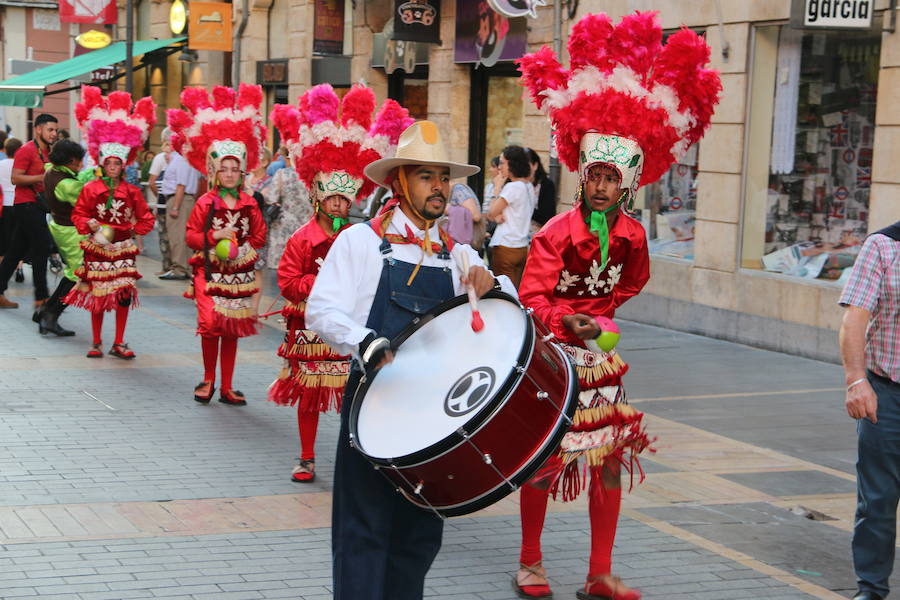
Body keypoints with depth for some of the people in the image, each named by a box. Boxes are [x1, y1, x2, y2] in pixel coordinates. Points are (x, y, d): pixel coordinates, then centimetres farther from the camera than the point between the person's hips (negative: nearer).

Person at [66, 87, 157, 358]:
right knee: (97, 295, 4)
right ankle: (97, 342, 16)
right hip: (97, 248, -1)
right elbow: (78, 214, 0)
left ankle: (119, 343, 10)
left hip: (123, 250, 1)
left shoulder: (131, 192, 2)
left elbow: (146, 219, 8)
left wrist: (132, 230, -3)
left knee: (124, 294, 0)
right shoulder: (90, 189, -2)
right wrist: (91, 224, -16)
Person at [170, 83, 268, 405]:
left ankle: (227, 388, 16)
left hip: (239, 273, 3)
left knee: (232, 329, 8)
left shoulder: (249, 204, 5)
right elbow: (191, 235, -3)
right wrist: (215, 236, -17)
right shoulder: (206, 203, -3)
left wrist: (241, 245, -8)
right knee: (210, 323, -14)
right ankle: (208, 379, 7)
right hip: (210, 271, -3)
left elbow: (259, 235, 8)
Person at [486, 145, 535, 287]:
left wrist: (497, 187, -1)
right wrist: (497, 216, -7)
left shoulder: (512, 187, -15)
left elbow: (491, 213, -8)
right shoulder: (529, 187, 12)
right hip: (523, 247, 8)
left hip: (506, 248, -8)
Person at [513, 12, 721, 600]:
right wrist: (567, 321, -38)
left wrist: (601, 313, 9)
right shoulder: (556, 234, -16)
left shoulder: (632, 236, -1)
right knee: (541, 459, 5)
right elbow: (533, 297, -22)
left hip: (599, 355, 5)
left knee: (610, 458, 5)